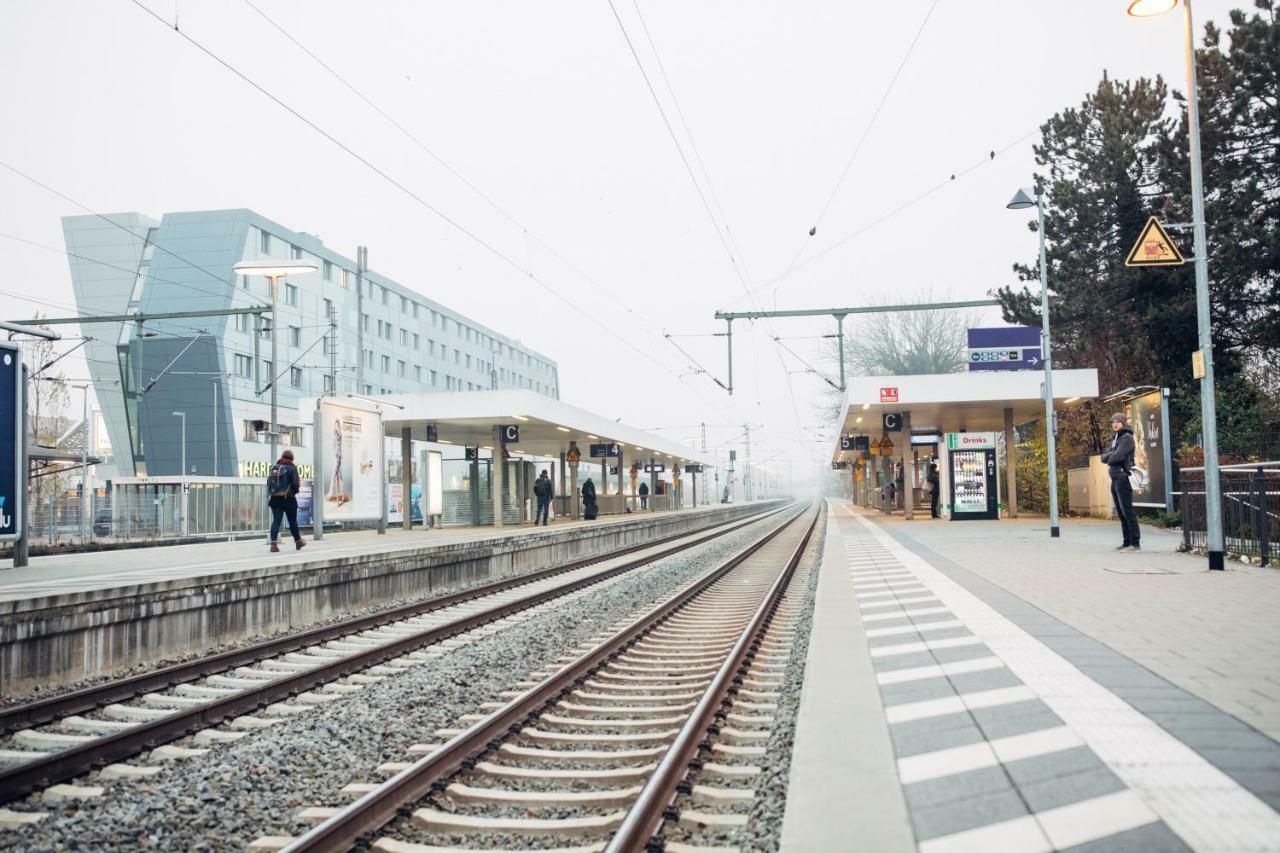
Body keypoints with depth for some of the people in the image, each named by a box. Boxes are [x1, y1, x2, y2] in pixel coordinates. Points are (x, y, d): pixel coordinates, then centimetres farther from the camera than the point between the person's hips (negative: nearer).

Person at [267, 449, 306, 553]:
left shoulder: (274, 468, 8)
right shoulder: (291, 468, -8)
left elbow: (268, 483, 9)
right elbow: (296, 484, -13)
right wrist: (295, 491, 7)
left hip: (275, 499, 4)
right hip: (288, 499, -4)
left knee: (276, 520, 0)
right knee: (293, 521, 9)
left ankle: (274, 543, -12)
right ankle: (298, 541, 24)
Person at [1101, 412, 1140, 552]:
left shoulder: (1127, 437, -7)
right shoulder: (1115, 438, 20)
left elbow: (1118, 456, -17)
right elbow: (1104, 457, 13)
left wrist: (1109, 463, 1)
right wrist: (1108, 456, -8)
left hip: (1123, 478, -9)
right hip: (1115, 479, 9)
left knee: (1127, 511, -10)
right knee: (1120, 512, 9)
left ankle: (1135, 543, -9)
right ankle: (1127, 542, 13)